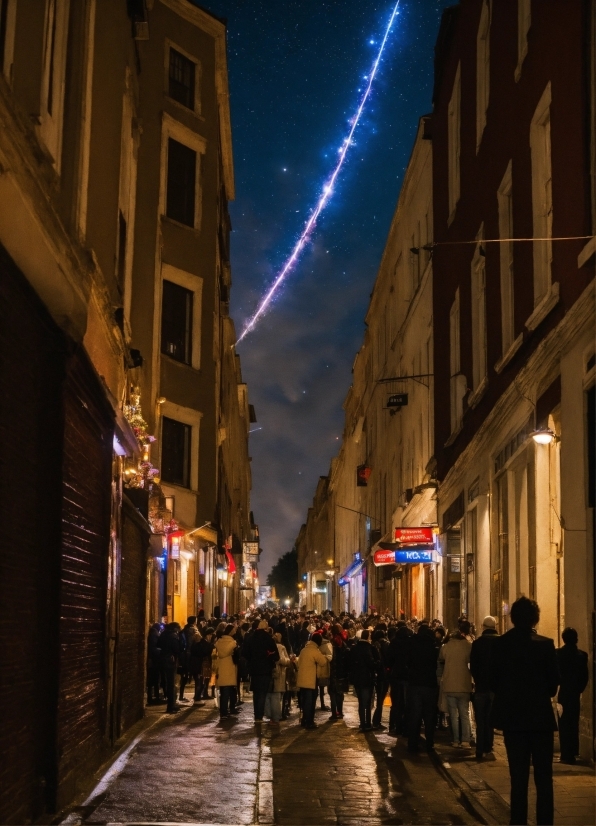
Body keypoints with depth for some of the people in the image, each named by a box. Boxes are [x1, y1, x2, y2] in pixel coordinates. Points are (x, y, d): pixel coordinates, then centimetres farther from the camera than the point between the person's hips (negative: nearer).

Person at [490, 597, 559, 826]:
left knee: (518, 776, 9)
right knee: (543, 777, 7)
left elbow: (493, 681, -1)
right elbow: (554, 682, -6)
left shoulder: (500, 644, -5)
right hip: (541, 716, -2)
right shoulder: (545, 644, -10)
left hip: (513, 717, 2)